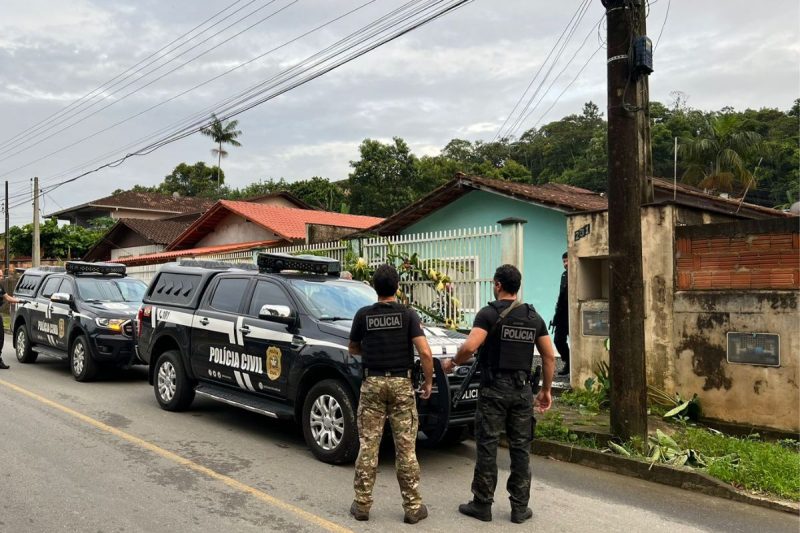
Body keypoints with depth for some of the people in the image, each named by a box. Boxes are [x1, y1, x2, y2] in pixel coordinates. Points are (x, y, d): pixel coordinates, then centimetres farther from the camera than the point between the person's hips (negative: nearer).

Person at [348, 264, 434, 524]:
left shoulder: (363, 315, -1)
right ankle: (413, 507, 10)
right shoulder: (408, 314, -5)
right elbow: (425, 352, -13)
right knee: (406, 448, 4)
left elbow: (353, 349, 13)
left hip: (372, 384, 1)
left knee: (368, 446, 7)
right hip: (401, 384, -1)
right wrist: (428, 382, -1)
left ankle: (362, 504, 13)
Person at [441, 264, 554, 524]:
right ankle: (520, 507, 15)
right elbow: (549, 357, 9)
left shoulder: (489, 313, -8)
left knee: (487, 447, 3)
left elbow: (470, 347, -21)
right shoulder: (534, 317, 9)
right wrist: (546, 390, 16)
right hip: (522, 390, 5)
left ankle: (482, 504, 11)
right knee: (521, 449, 10)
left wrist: (453, 362, -3)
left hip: (494, 389, -4)